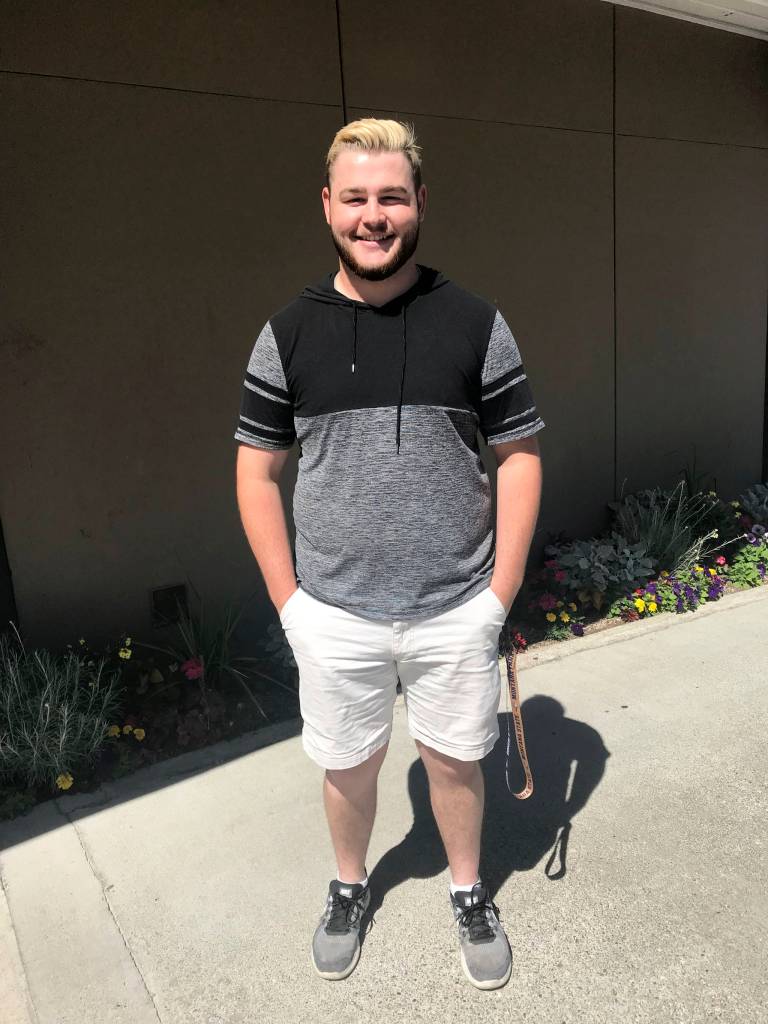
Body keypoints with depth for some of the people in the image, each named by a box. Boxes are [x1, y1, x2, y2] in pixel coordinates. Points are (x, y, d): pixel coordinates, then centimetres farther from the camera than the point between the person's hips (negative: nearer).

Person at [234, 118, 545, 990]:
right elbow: (256, 470, 2)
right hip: (335, 615, 1)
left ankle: (468, 891, 46)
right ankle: (349, 887, 49)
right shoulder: (287, 333, -2)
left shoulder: (476, 324, -4)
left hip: (457, 610, 0)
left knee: (453, 759, 17)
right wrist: (288, 598, -2)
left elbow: (519, 456, 0)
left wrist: (501, 590, -4)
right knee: (348, 765, 19)